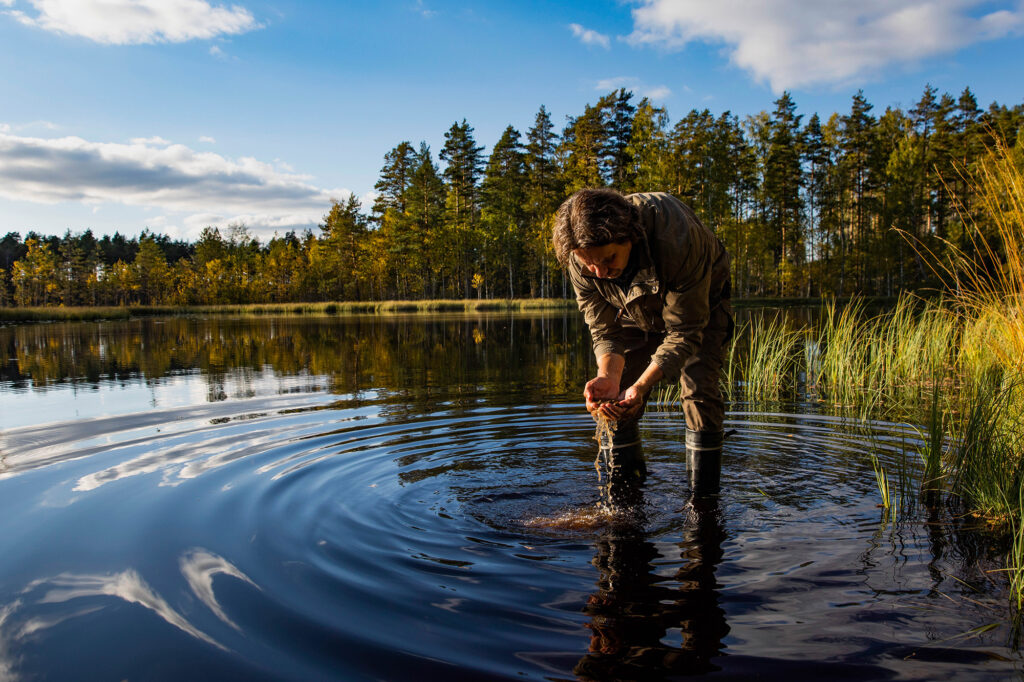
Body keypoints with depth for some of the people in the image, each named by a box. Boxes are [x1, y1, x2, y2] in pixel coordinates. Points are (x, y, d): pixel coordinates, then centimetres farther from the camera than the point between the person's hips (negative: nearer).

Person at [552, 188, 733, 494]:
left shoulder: (676, 238, -44)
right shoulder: (581, 259, -30)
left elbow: (684, 330, -36)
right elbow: (605, 331, -21)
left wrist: (642, 384, -48)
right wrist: (608, 376, -42)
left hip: (699, 305, -3)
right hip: (636, 312, 4)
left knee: (699, 391, -19)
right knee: (612, 402, -6)